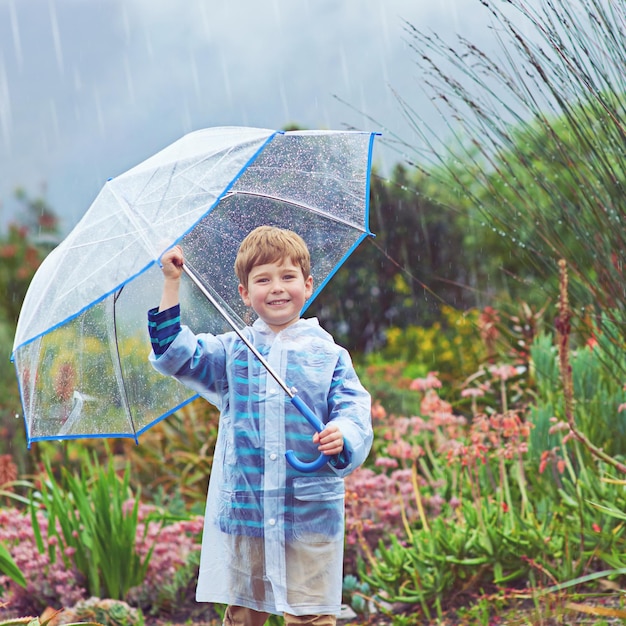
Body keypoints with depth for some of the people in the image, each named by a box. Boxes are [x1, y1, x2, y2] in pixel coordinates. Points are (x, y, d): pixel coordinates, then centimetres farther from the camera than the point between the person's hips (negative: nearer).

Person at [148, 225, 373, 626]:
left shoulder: (329, 354, 4)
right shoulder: (231, 350, 11)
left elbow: (353, 409, -1)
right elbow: (175, 353, 4)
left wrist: (343, 436, -24)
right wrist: (172, 282, 1)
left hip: (311, 509, -2)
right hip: (243, 509, 2)